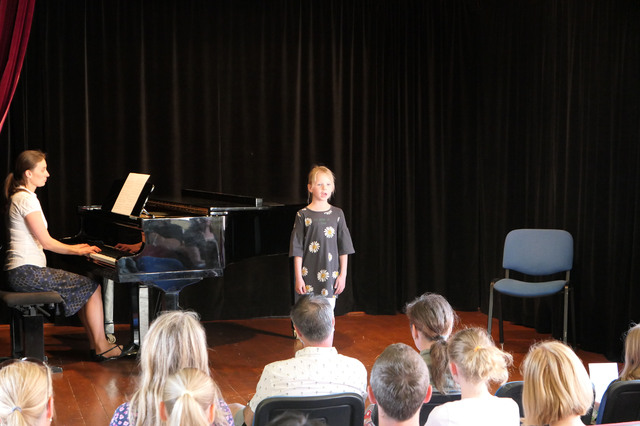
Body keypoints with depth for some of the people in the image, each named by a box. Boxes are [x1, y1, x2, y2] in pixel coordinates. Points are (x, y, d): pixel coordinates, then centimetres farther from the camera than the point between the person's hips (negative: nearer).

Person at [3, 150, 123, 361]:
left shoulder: (19, 197, 17)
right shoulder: (26, 199, -15)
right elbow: (46, 242, -15)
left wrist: (72, 247, 17)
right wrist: (77, 250, 0)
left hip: (21, 271, 10)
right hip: (27, 273, -10)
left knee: (84, 286, 16)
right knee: (92, 287, -5)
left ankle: (96, 344, 14)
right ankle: (101, 347, 2)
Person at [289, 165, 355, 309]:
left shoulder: (337, 214, 6)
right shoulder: (303, 215, -1)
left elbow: (344, 248, 8)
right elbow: (297, 250, -1)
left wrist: (343, 274, 4)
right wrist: (298, 277, -5)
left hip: (330, 277, 2)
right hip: (308, 277, -2)